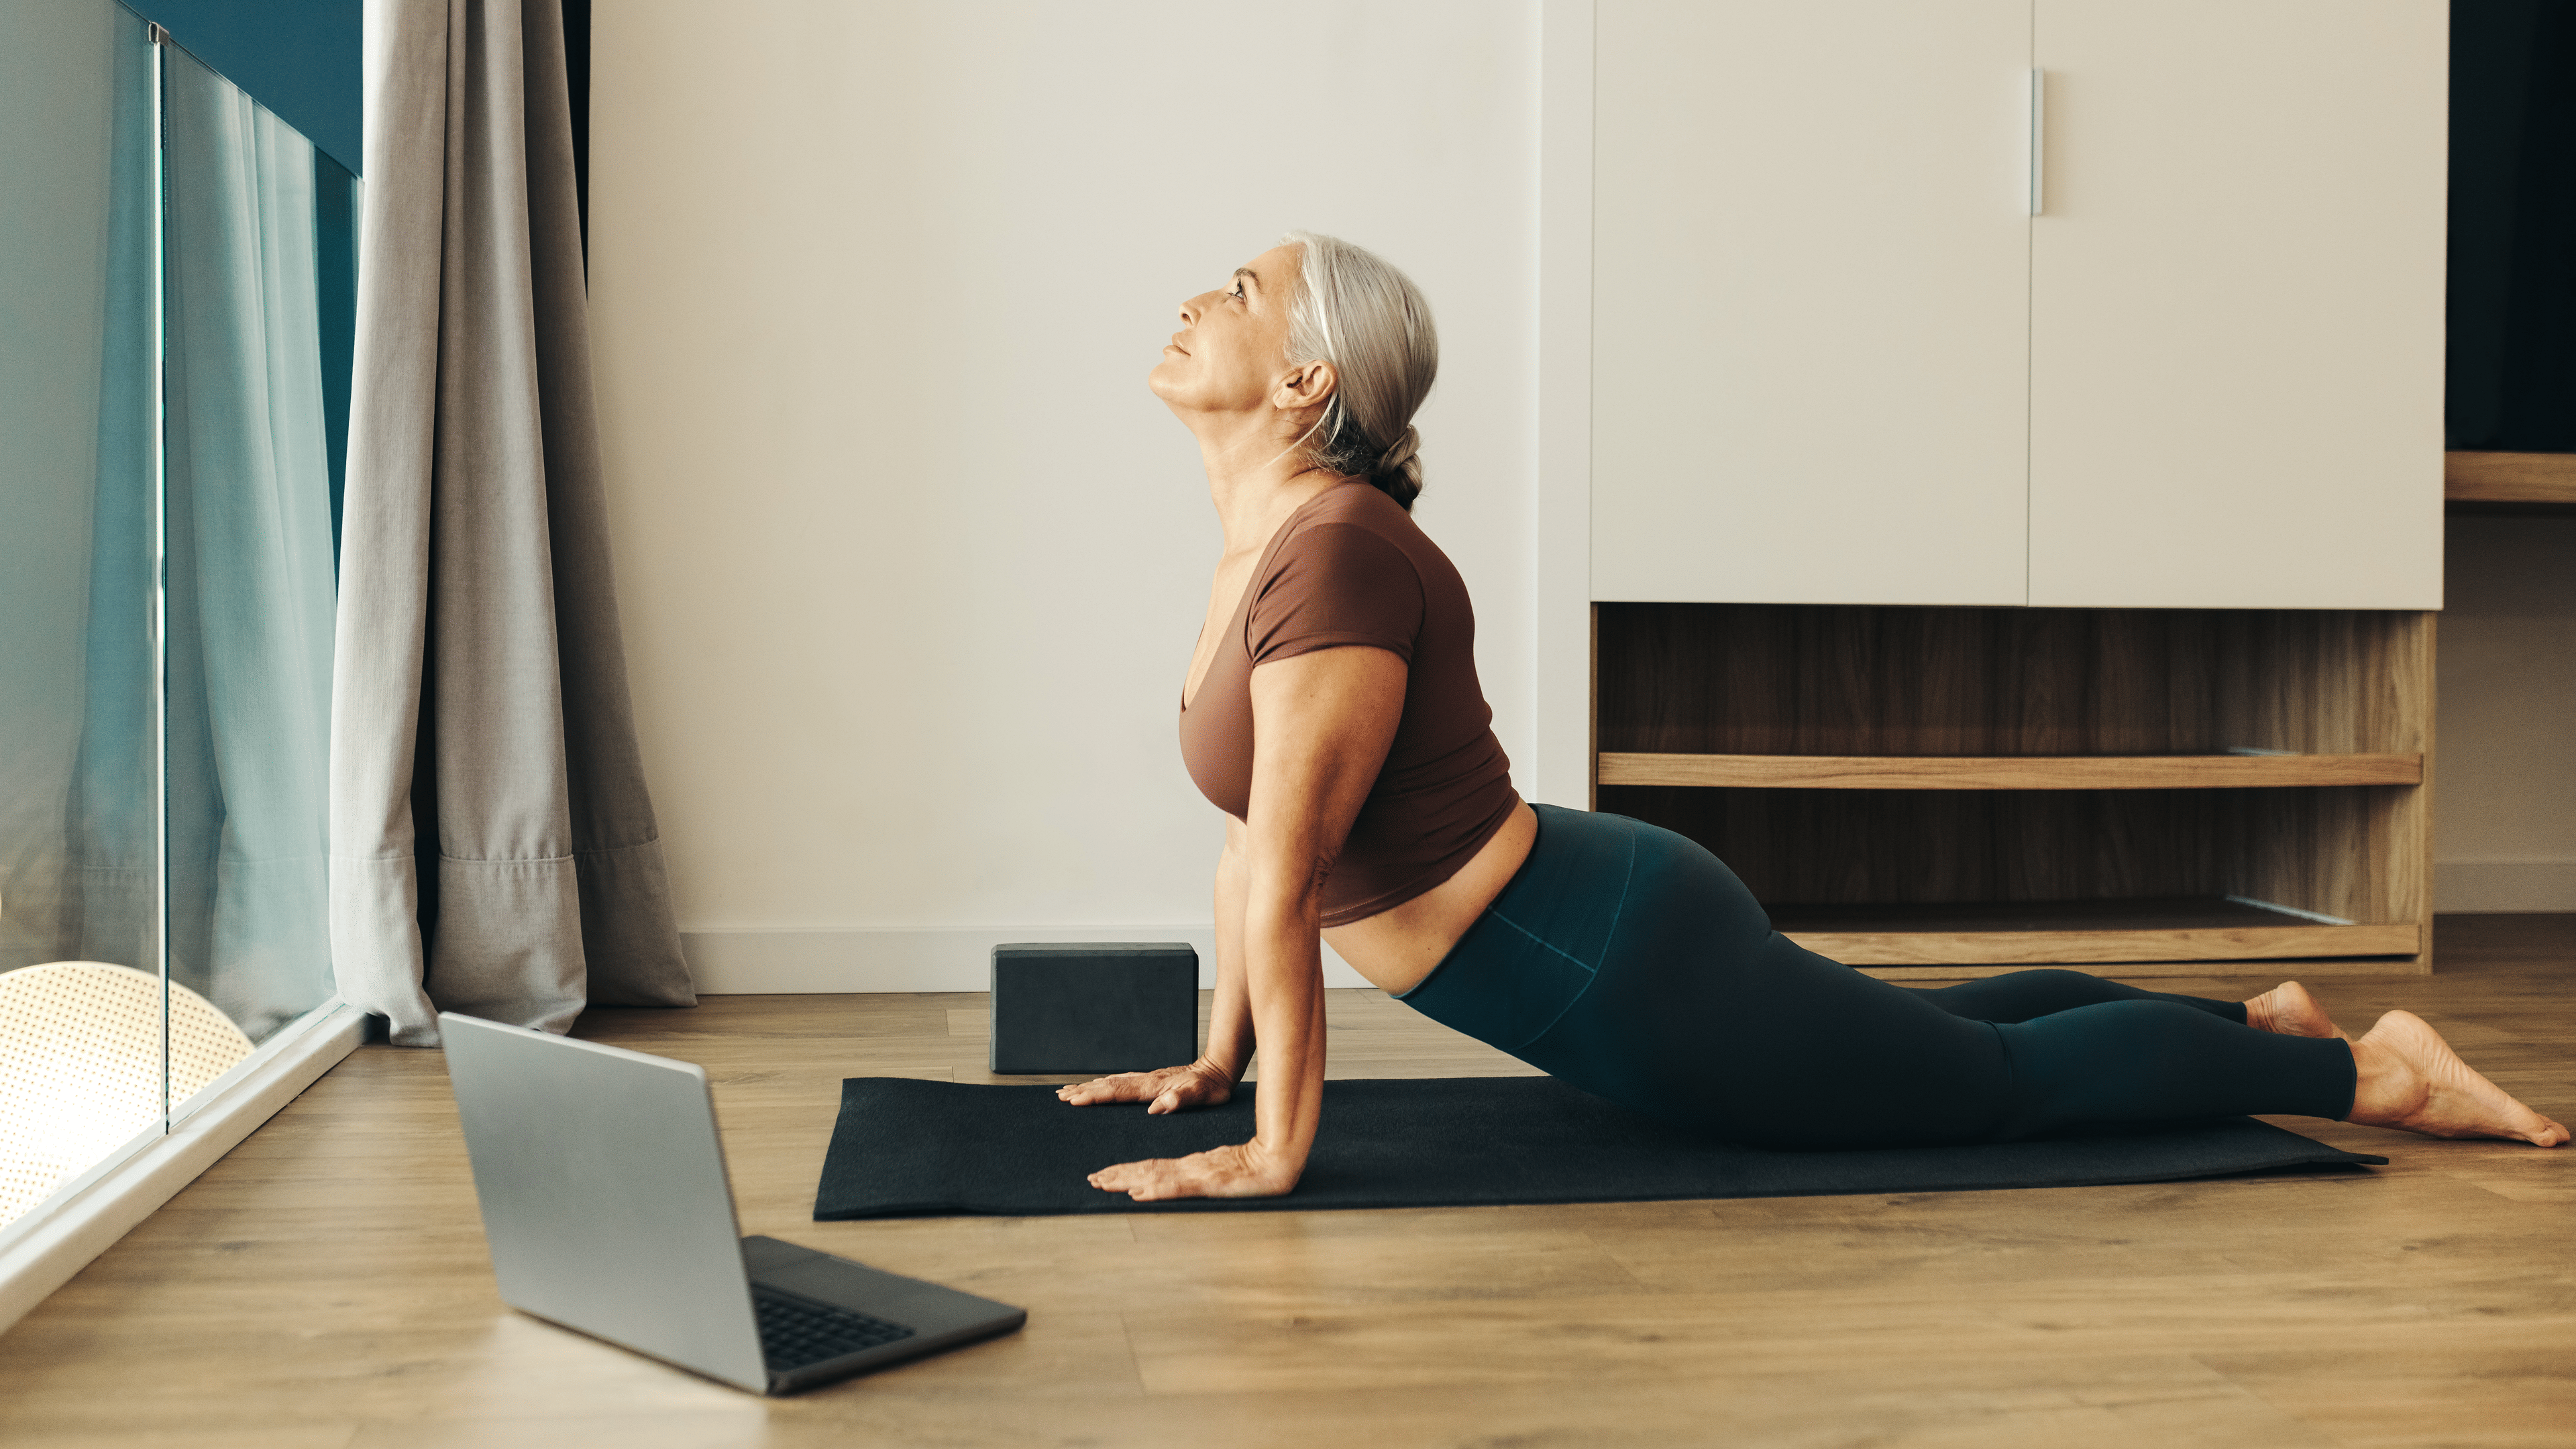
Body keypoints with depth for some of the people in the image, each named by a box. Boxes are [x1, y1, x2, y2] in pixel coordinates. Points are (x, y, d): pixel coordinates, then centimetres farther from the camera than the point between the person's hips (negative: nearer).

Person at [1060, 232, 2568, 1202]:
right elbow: (1257, 834, 12)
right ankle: (2256, 1019, 47)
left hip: (1626, 969, -9)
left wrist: (1276, 1149, -22)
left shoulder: (1339, 557, -26)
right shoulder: (1259, 541, 4)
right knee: (1925, 1026, 29)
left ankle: (2367, 1067, 26)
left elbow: (1285, 882, -27)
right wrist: (1217, 1060, 14)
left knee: (2005, 1079, 9)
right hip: (1598, 929, 9)